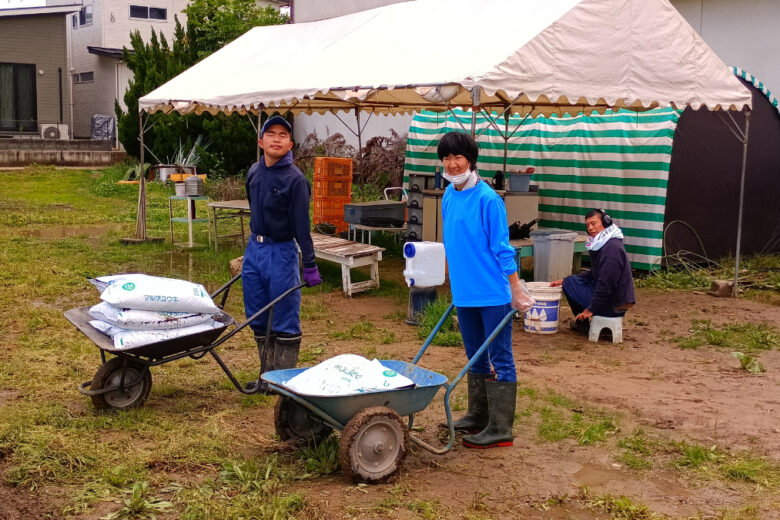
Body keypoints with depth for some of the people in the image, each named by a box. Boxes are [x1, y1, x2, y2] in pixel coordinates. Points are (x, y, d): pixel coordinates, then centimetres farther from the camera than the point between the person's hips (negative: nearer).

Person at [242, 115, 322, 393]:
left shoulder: (294, 179, -13)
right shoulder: (254, 172, 6)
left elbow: (302, 225, -14)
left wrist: (310, 266, -13)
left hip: (281, 252, -7)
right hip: (254, 248, 7)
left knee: (285, 323, 0)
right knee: (258, 319, 12)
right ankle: (267, 376, 24)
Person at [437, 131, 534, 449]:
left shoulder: (487, 199, -14)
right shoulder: (449, 196, 8)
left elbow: (502, 248, -13)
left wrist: (517, 291, -12)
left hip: (492, 293, -7)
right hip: (464, 292, 8)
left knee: (500, 359, 1)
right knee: (475, 357, 18)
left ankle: (500, 429, 6)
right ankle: (478, 416, 32)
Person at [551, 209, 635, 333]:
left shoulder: (612, 248, -21)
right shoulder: (601, 244, 12)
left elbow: (606, 283, -25)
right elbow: (593, 274, 22)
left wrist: (591, 309, -18)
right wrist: (564, 280, 15)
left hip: (613, 305, -10)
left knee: (570, 283, -6)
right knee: (571, 280, 22)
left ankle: (582, 323, 6)